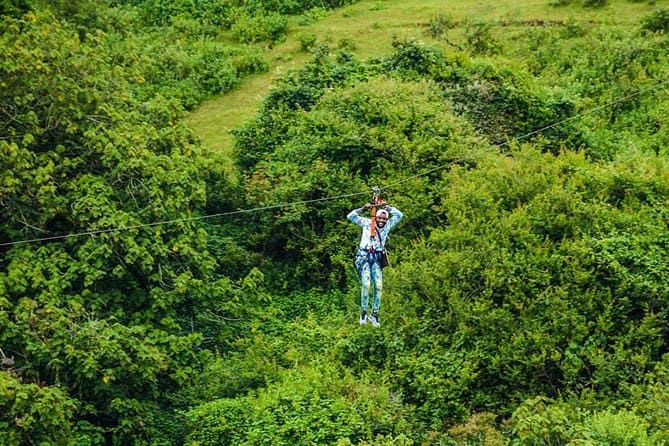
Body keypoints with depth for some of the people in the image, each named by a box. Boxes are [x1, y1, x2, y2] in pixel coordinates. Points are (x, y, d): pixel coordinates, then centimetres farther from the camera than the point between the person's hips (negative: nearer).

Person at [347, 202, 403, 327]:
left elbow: (399, 215, 4)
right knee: (366, 284, -21)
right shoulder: (367, 223, 1)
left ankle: (374, 314, -1)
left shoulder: (388, 225, 8)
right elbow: (351, 216, -1)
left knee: (379, 286, -11)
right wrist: (363, 209, -10)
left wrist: (386, 207, 0)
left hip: (377, 258, 3)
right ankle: (363, 312, -12)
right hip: (364, 256, -3)